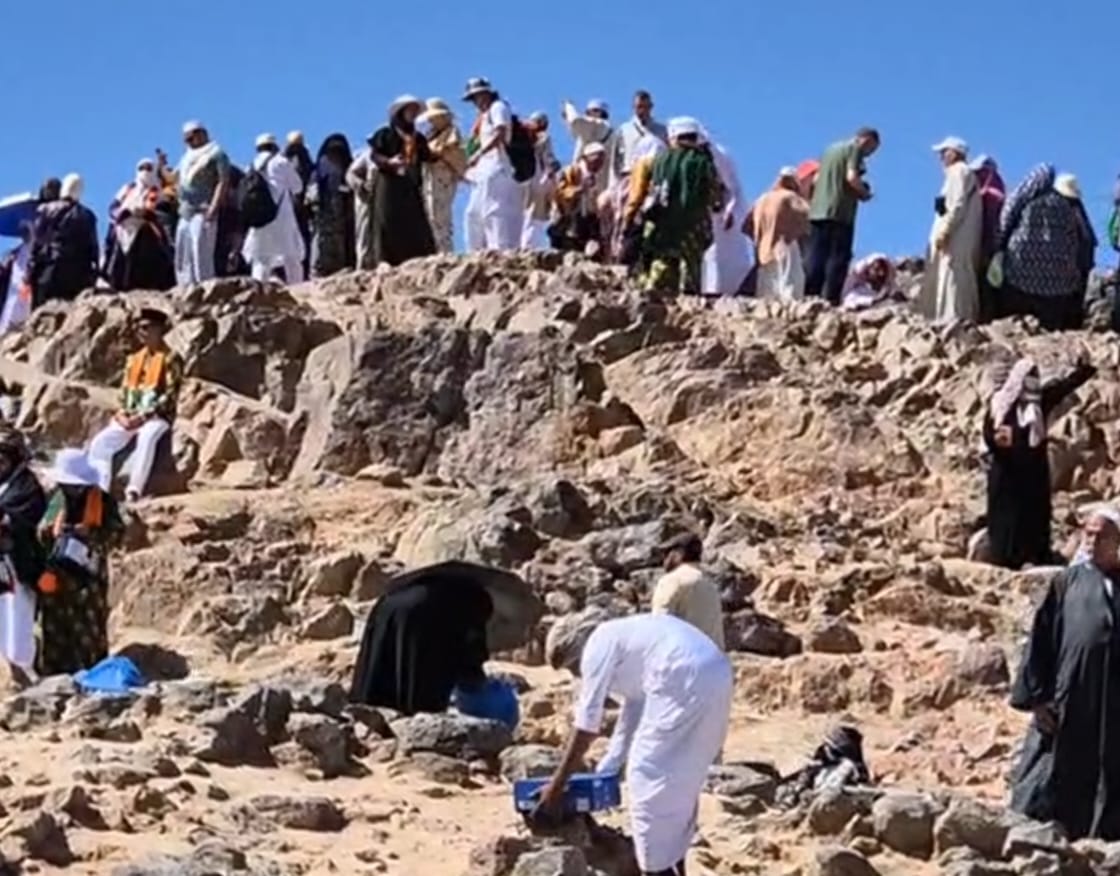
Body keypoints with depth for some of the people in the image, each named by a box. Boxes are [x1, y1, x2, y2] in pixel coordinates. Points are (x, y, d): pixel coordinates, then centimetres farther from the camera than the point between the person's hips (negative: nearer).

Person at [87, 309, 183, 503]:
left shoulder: (171, 358, -2)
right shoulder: (134, 359, 18)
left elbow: (170, 396, -9)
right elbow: (124, 392, 18)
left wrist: (143, 416, -17)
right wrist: (123, 414, -3)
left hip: (156, 417, -6)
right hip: (130, 418, 6)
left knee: (146, 437, -40)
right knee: (100, 442, -19)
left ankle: (133, 492, -47)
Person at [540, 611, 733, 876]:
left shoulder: (597, 646, 4)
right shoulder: (622, 639, 30)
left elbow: (586, 726, 2)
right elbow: (634, 710, 37)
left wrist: (557, 784, 8)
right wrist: (605, 770, 39)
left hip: (683, 684, -9)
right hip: (714, 677, 9)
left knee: (650, 778, 2)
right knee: (679, 782, 21)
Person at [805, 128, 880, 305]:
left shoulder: (831, 149, 22)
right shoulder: (855, 149, -1)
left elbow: (816, 179, 22)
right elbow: (851, 177, -15)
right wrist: (864, 192, 2)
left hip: (818, 210, 7)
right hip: (840, 212, -7)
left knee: (816, 259, 4)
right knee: (838, 258, -6)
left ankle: (810, 297, -1)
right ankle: (830, 299, -12)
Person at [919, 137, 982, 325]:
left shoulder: (959, 172, -6)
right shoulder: (959, 172, 24)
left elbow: (957, 206, -17)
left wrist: (944, 231, -21)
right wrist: (942, 232, 17)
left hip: (957, 237, -10)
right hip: (956, 237, 10)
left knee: (952, 277, -13)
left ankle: (953, 319, -18)